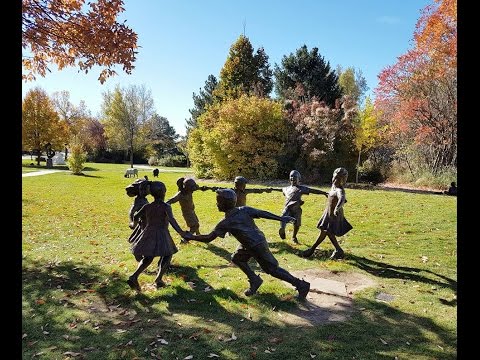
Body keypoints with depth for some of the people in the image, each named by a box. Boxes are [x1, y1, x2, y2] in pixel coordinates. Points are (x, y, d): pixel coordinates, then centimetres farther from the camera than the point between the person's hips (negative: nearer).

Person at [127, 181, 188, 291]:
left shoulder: (147, 206, 3)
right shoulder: (166, 207, -10)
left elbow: (135, 217, 11)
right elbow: (171, 220, -25)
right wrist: (180, 232, -34)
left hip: (149, 234, 5)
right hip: (161, 235, -5)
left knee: (147, 258, 18)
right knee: (167, 255, 14)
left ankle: (134, 277, 1)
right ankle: (158, 279, 3)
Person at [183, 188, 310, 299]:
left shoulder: (225, 223, -21)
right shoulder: (244, 210, -7)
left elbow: (208, 238, -15)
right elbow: (263, 213, -9)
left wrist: (191, 237, -2)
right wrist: (281, 218, -2)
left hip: (257, 246, -8)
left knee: (272, 269, 5)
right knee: (236, 258, 17)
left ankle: (301, 285, 12)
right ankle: (254, 280, 25)